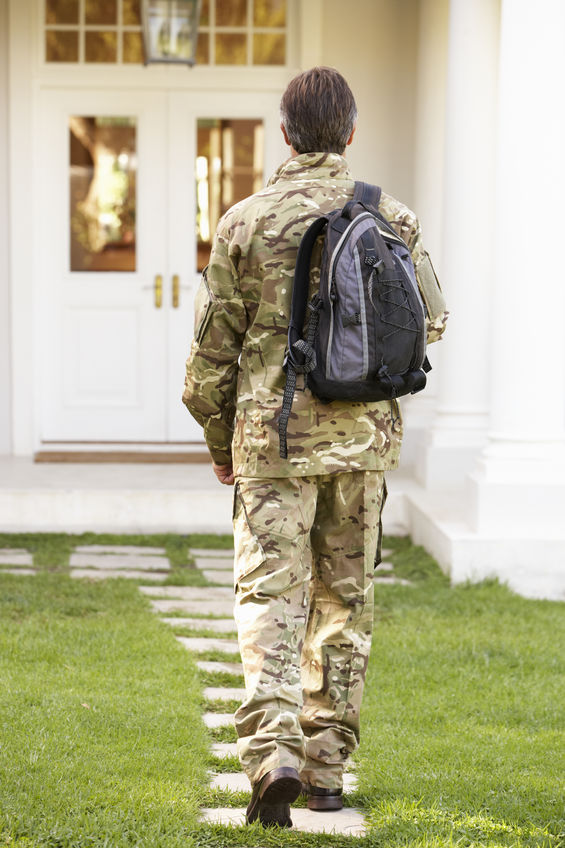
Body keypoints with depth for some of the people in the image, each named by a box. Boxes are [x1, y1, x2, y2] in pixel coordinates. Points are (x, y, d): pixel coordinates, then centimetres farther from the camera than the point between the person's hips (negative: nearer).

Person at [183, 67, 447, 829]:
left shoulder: (246, 223, -3)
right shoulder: (390, 217, 1)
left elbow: (212, 350, -1)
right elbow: (429, 323, 8)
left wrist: (219, 444, 12)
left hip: (273, 433, -2)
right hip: (361, 432, 2)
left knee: (270, 594, -1)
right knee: (345, 599, 12)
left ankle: (273, 753, -19)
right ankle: (327, 765, 17)